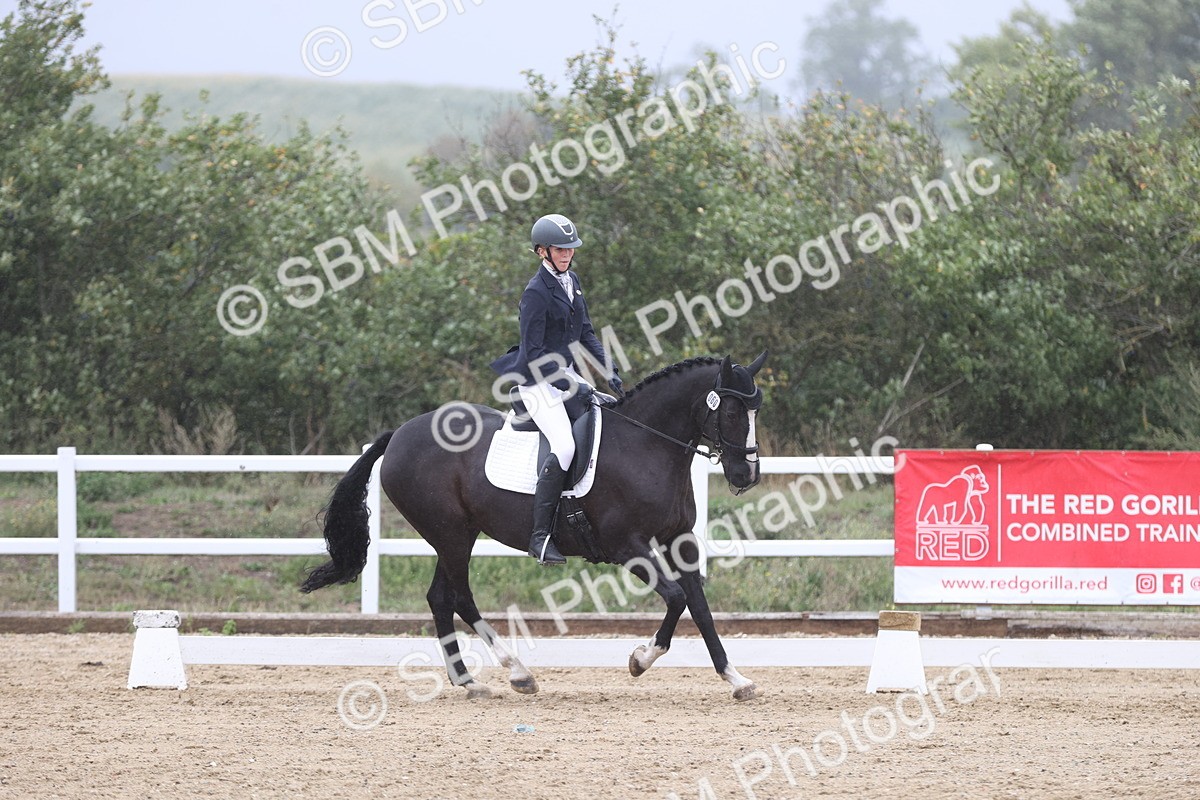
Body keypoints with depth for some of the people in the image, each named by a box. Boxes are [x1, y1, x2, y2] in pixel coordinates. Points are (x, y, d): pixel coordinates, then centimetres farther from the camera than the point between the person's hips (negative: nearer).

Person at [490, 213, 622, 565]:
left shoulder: (571, 282, 10)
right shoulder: (537, 292, -16)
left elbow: (586, 333, 17)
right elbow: (534, 353, -18)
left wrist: (607, 369, 4)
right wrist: (569, 385, -21)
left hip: (567, 376, 10)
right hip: (538, 382, -10)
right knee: (564, 446, -25)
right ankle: (540, 536, -25)